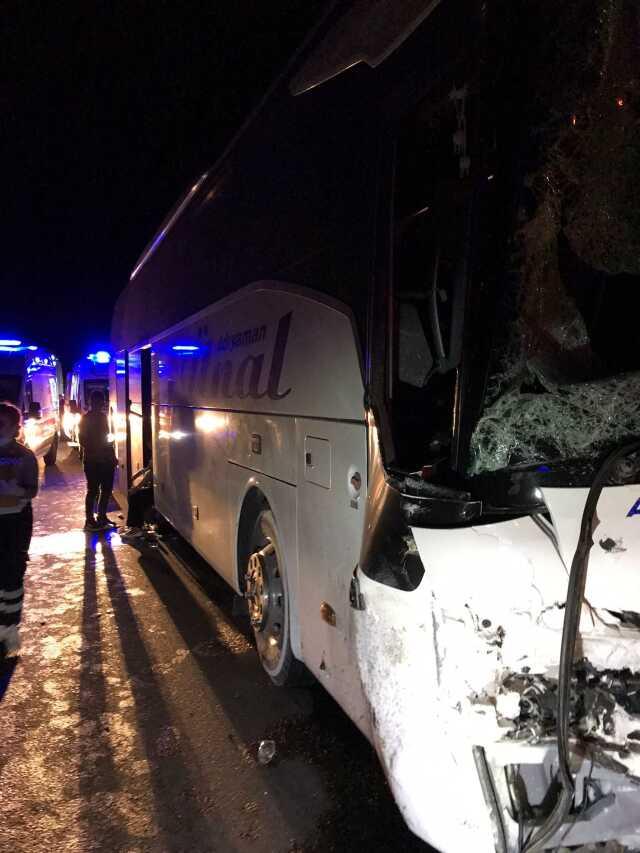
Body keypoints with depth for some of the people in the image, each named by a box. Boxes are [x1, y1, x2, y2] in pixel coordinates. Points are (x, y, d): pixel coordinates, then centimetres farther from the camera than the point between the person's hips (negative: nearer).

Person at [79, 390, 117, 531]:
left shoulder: (103, 416, 12)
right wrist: (96, 451, -20)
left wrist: (113, 455, 15)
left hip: (106, 459, 7)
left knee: (106, 489, 12)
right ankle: (89, 520, 7)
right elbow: (83, 441, -10)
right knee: (93, 490, -2)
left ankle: (102, 516, 24)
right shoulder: (85, 418, -7)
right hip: (92, 460, -7)